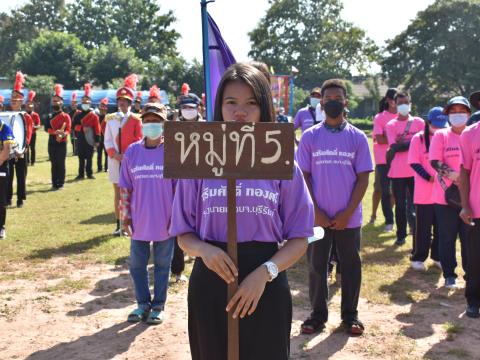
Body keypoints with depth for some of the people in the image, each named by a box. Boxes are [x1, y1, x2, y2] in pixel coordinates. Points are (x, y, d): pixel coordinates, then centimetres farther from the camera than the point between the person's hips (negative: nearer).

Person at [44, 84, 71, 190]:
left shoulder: (66, 116, -1)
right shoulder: (49, 116, 10)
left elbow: (68, 129, -8)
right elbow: (46, 128, -4)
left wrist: (63, 134, -30)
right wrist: (56, 132, -22)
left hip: (62, 143, -4)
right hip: (51, 143, 4)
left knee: (61, 164, -1)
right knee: (53, 164, 7)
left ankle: (60, 184, 4)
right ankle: (54, 184, 12)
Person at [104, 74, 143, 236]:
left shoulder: (135, 120, -2)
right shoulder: (111, 119, 7)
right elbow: (107, 140, 4)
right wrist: (114, 154, -11)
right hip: (115, 160, 3)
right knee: (117, 192, 7)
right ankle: (119, 225, 12)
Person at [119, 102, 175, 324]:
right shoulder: (132, 152, 1)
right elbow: (125, 188, 6)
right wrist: (126, 217, 4)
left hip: (165, 222, -3)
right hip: (139, 222, 3)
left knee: (162, 264, 9)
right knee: (137, 265, 11)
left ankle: (158, 306, 24)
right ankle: (143, 303, 29)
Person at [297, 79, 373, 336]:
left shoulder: (358, 138, 0)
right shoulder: (310, 136, 0)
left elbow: (363, 178, -1)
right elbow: (303, 176, 0)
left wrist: (347, 213, -9)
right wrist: (315, 212, -8)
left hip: (349, 218, 0)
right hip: (318, 217, 0)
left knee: (351, 266, 9)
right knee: (316, 266, 7)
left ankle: (350, 315, 23)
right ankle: (318, 314, 20)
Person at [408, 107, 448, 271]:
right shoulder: (418, 138, -4)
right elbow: (414, 163, -8)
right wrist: (430, 178, -18)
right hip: (424, 193, -3)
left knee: (441, 226, 10)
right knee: (423, 227, 3)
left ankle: (437, 256, 23)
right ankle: (418, 258, 14)